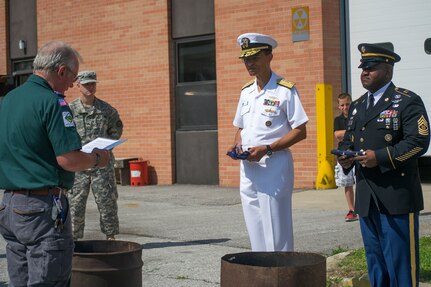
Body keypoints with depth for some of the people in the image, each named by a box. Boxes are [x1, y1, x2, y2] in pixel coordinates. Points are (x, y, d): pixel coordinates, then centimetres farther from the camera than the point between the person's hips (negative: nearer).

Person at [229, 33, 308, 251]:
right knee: (255, 231, 11)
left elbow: (300, 131, -9)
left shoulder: (285, 90, -7)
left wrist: (267, 149, -19)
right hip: (247, 168, 7)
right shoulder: (246, 92, 14)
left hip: (274, 166, -7)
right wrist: (237, 145, 1)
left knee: (276, 233, -4)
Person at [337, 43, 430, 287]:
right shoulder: (358, 106, 19)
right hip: (367, 199, 7)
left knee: (400, 261, -5)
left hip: (397, 196, -7)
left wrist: (380, 157, -20)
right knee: (375, 259, 12)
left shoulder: (407, 102, -4)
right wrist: (345, 156, 1)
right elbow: (348, 140, 25)